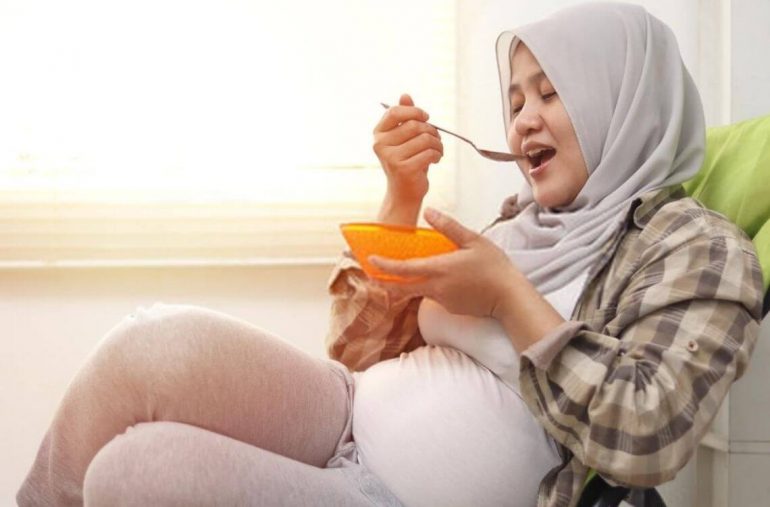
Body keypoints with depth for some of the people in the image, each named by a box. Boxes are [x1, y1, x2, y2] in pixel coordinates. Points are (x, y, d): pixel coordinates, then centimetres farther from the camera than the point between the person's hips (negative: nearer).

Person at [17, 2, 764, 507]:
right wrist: (403, 196, 5)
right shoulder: (523, 222, 18)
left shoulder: (697, 247, 1)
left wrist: (508, 297, -12)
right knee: (158, 346, -24)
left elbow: (643, 437, -13)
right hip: (347, 421, 6)